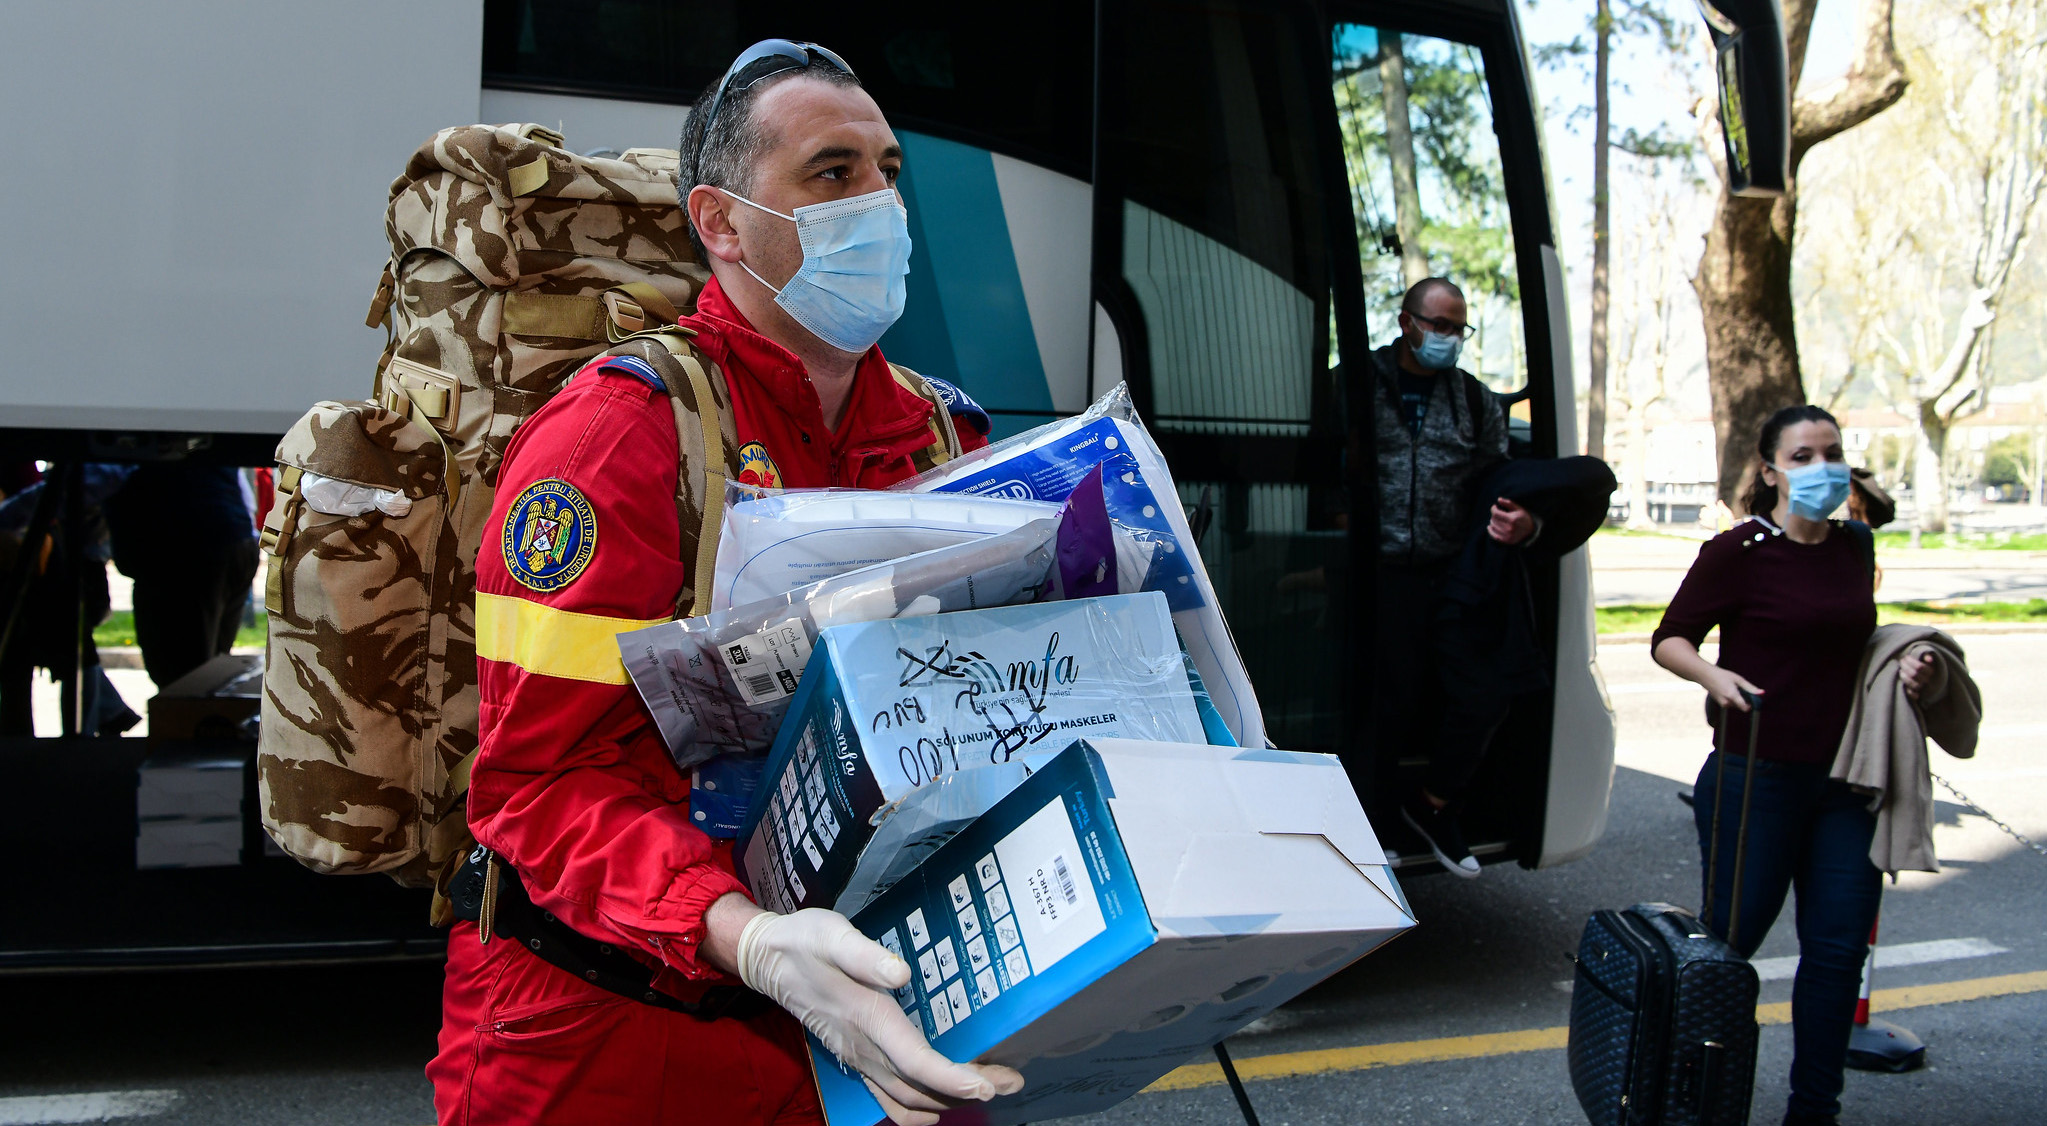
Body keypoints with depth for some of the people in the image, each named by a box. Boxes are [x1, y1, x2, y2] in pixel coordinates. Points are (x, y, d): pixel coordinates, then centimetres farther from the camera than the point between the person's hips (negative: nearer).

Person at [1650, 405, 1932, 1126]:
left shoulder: (1855, 548, 10)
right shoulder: (1739, 551, -9)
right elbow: (1669, 639, -7)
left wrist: (1899, 671, 4)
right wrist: (1711, 674, -27)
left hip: (1844, 781, 6)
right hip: (1756, 778, -5)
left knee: (1839, 946, 5)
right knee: (1730, 939, 5)